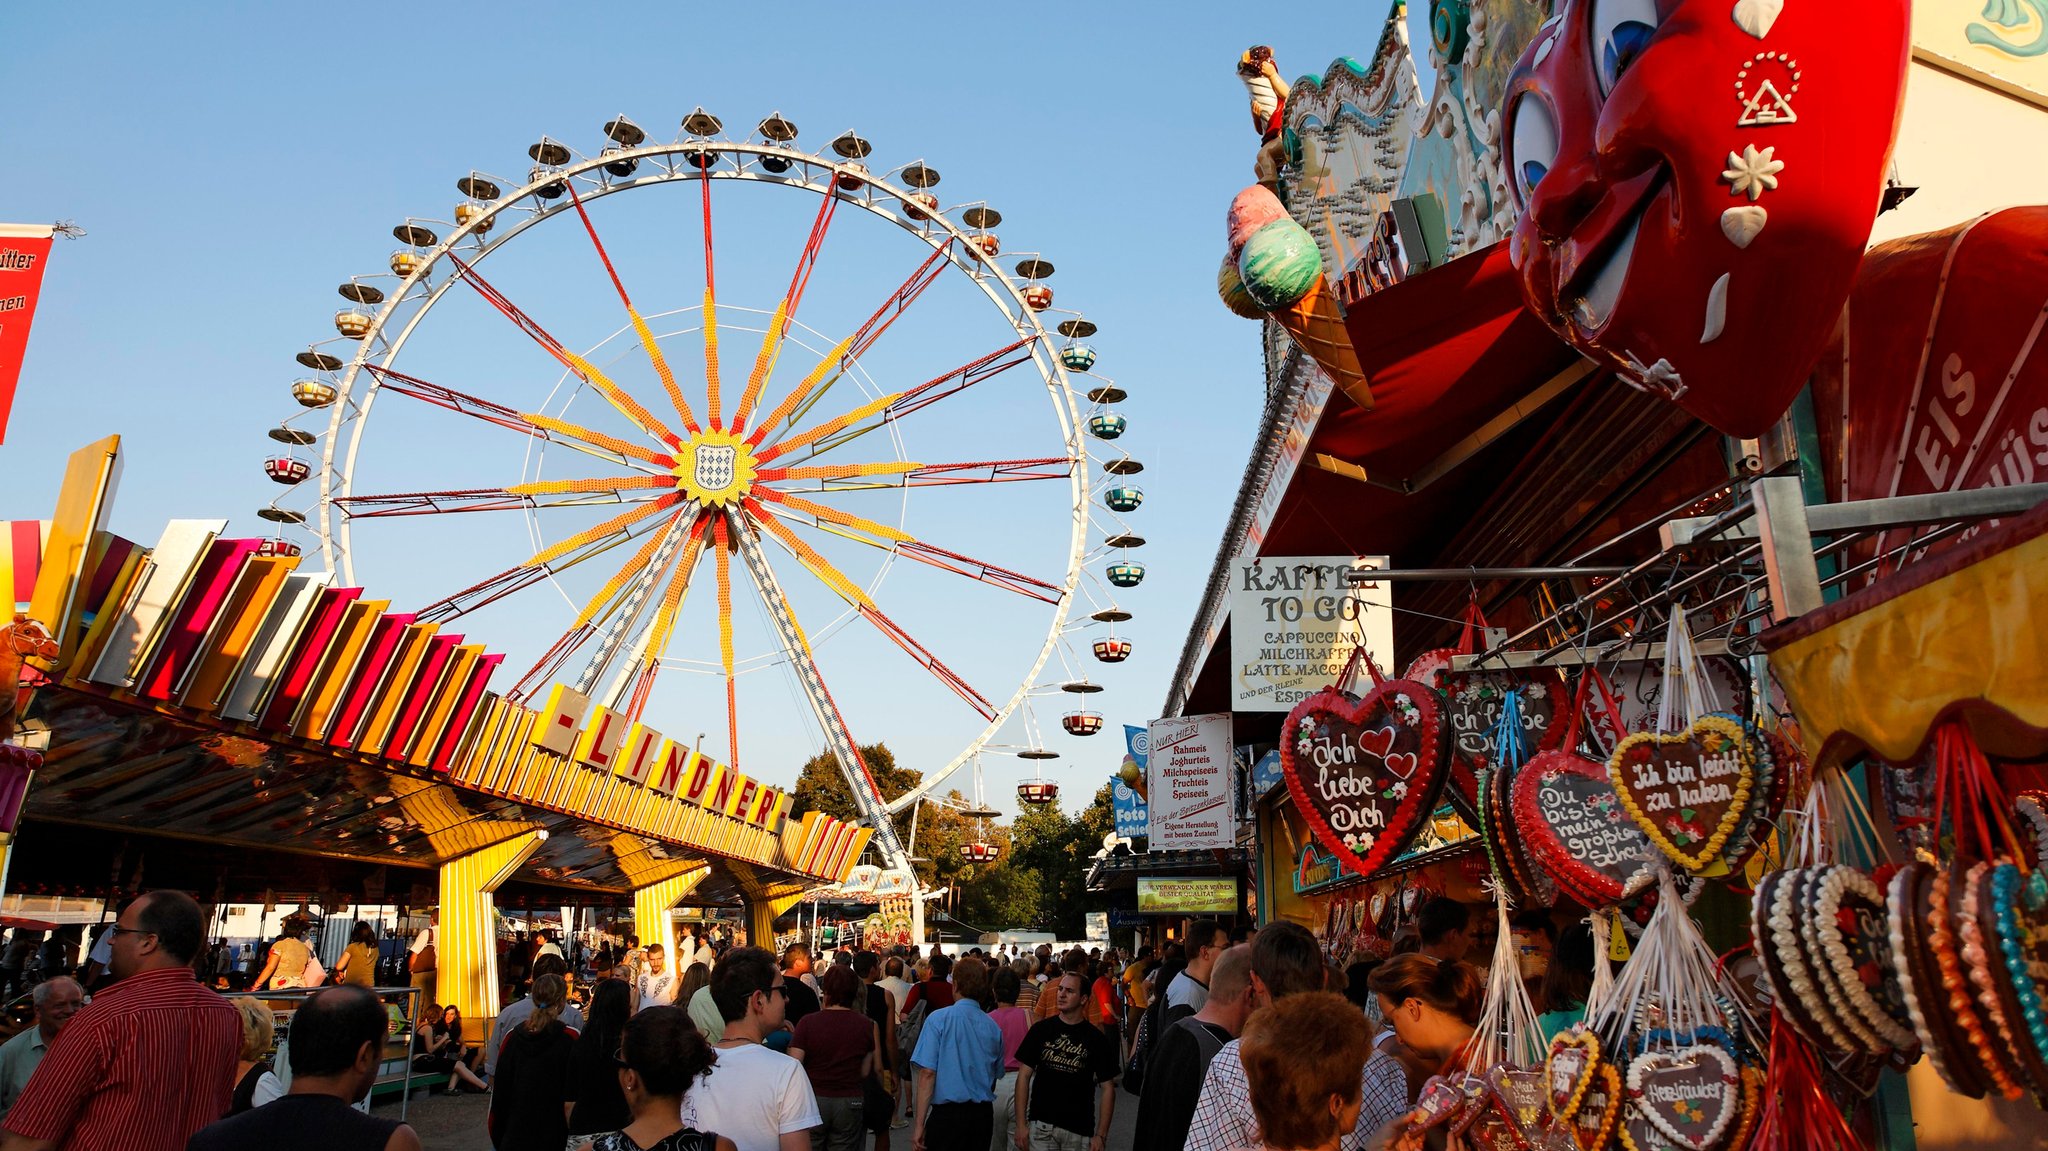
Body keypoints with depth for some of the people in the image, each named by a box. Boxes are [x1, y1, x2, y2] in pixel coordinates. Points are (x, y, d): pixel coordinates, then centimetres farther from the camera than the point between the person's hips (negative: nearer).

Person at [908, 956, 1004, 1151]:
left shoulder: (938, 1019, -9)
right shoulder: (993, 1027, 4)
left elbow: (927, 1073, -13)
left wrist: (919, 1123, -11)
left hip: (947, 1113, -4)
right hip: (983, 1113, 4)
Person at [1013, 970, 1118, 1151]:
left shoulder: (1097, 1039, -2)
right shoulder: (1041, 1030, 1)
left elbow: (1107, 1088, 0)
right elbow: (1024, 1075, 2)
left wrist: (1101, 1135, -6)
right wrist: (1021, 1124, -4)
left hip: (1079, 1130, 0)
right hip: (1041, 1125, 1)